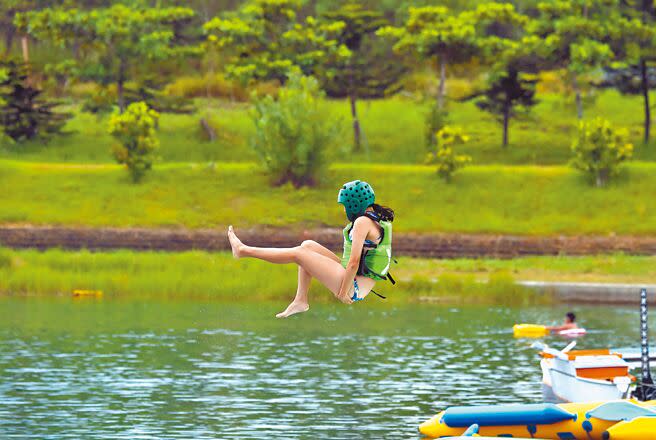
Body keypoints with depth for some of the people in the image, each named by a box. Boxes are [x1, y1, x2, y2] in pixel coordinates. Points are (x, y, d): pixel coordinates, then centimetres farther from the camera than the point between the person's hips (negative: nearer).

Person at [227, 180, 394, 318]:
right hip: (360, 286, 9)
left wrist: (343, 292, -16)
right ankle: (300, 301, 14)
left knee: (297, 254, -6)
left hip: (354, 287, -9)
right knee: (307, 245, 13)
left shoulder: (362, 222, -18)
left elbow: (354, 262, -23)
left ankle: (243, 250, 7)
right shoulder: (378, 220, 11)